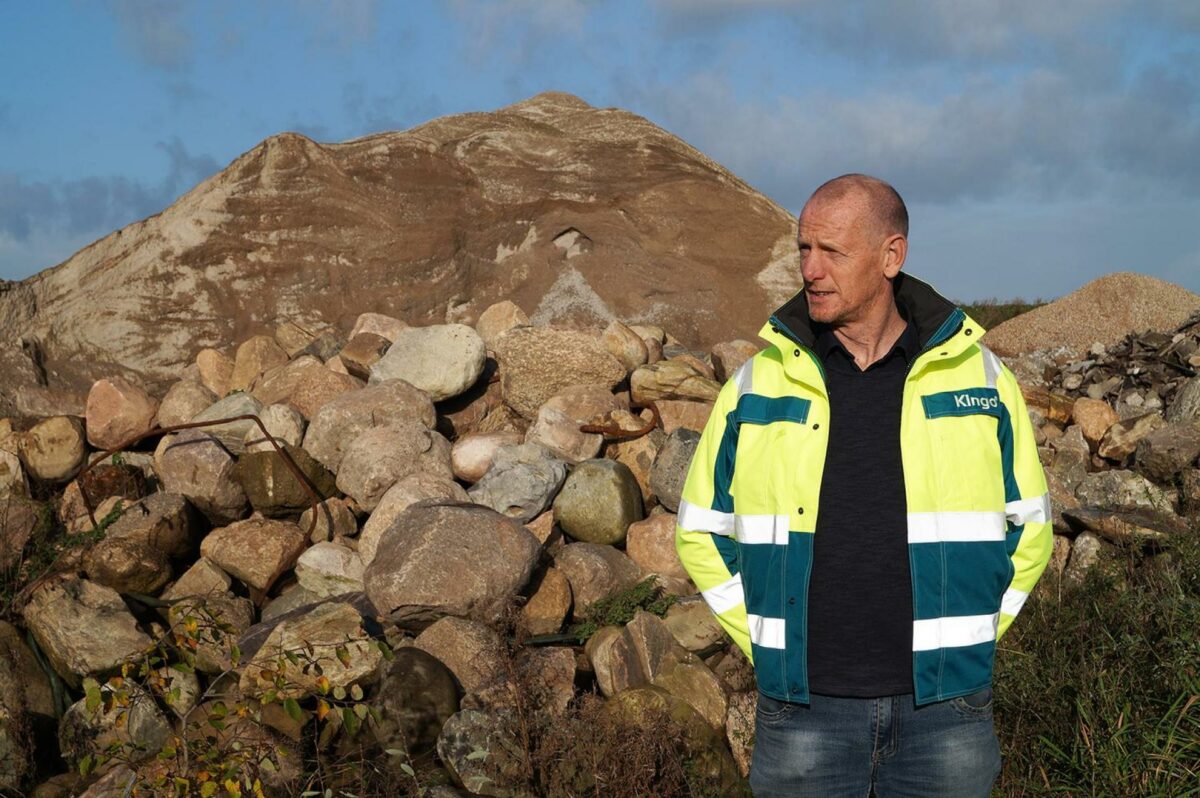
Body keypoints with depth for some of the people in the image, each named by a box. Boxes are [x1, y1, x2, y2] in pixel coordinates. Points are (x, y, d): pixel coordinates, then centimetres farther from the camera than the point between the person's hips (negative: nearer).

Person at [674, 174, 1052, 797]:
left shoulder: (980, 378, 1)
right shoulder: (757, 385, 1)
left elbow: (1028, 526, 11)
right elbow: (701, 530, 10)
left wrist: (965, 642, 4)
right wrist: (771, 648, 3)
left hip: (943, 707, 0)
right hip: (804, 706, 0)